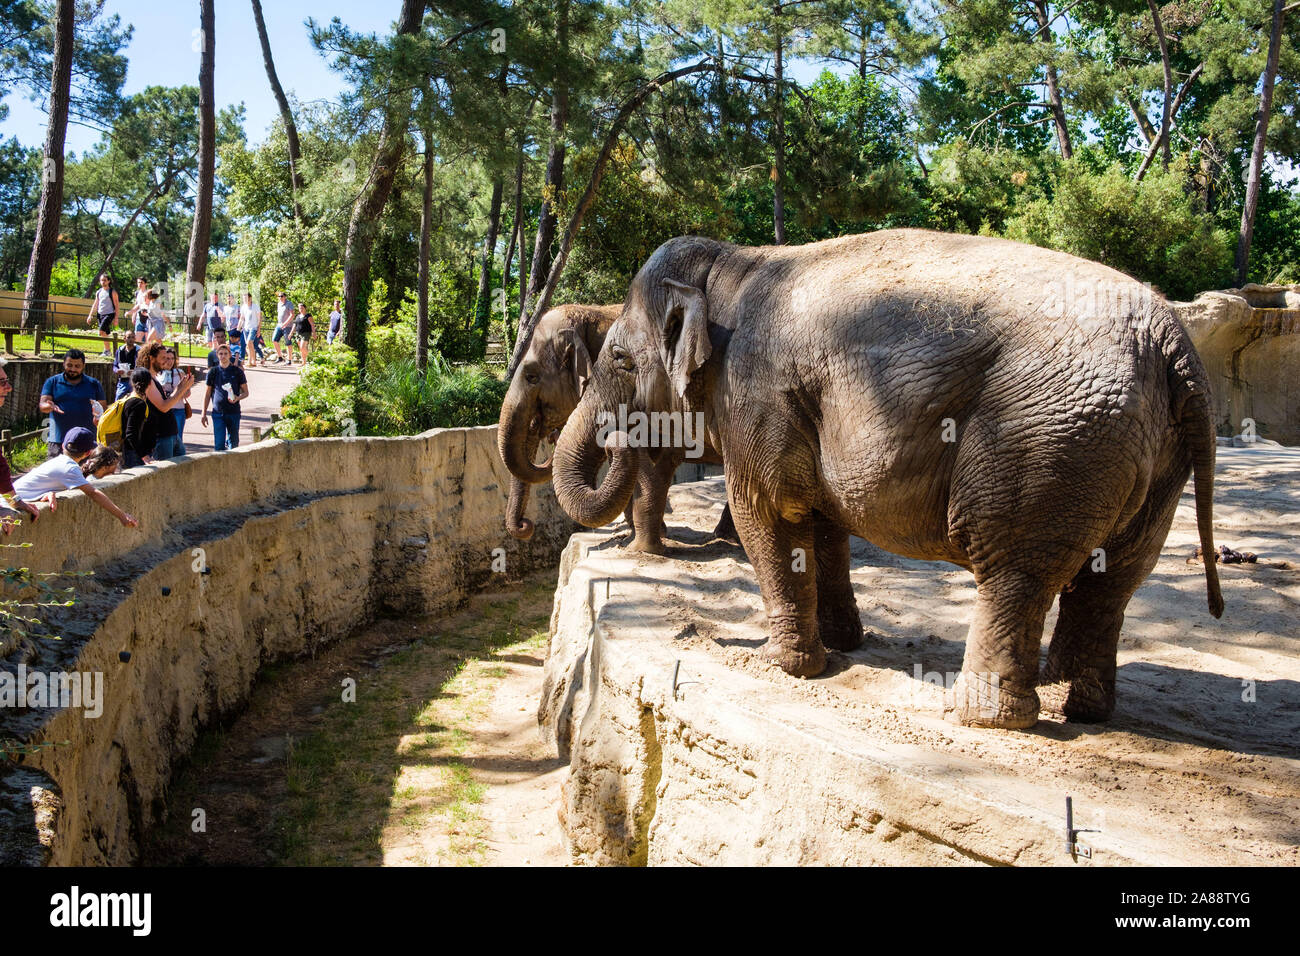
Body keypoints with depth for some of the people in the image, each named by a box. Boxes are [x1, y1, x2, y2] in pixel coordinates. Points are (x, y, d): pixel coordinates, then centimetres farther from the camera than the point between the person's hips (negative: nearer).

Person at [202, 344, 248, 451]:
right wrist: (204, 414, 8)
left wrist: (237, 398, -16)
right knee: (219, 444, -4)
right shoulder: (213, 372, 5)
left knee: (234, 444, 7)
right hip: (218, 413, 0)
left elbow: (245, 392, 6)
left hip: (234, 412, 0)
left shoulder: (237, 371, 2)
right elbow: (207, 394, 11)